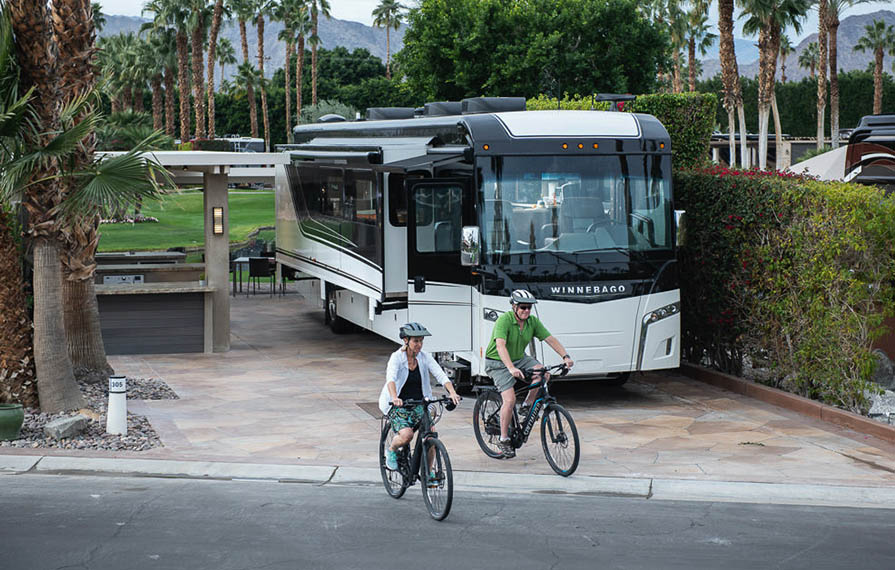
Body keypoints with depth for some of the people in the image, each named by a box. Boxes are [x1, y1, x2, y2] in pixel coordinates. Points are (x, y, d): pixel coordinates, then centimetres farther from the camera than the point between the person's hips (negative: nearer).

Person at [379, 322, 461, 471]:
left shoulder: (425, 357, -2)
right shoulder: (397, 357, -13)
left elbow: (440, 375, -12)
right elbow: (391, 378, -29)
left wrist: (452, 392, -30)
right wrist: (394, 398, -48)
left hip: (419, 404, 4)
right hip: (398, 404, -4)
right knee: (407, 435, -27)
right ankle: (391, 450, 7)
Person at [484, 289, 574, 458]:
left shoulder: (533, 321, -7)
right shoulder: (504, 320, -25)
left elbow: (550, 339, -7)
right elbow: (500, 346, -38)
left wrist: (565, 357, -23)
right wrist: (511, 368, -51)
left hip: (519, 358, 6)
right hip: (498, 363, -5)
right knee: (510, 399, -20)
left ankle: (527, 405, 1)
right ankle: (503, 440, -4)